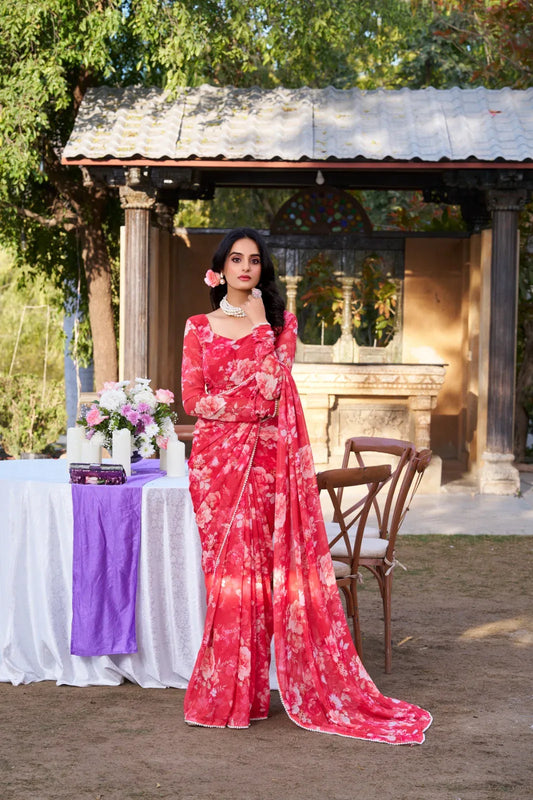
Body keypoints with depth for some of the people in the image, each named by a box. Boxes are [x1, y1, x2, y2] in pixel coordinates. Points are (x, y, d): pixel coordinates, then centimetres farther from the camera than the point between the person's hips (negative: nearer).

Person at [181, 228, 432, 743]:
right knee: (228, 569, 0)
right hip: (216, 457, 0)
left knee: (260, 569, -2)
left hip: (266, 458, 0)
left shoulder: (280, 322, 9)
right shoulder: (199, 327, 9)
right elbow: (192, 398, 1)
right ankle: (226, 695, 9)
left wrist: (259, 324, -8)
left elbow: (271, 385, -7)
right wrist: (251, 405, -8)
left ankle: (246, 693, 6)